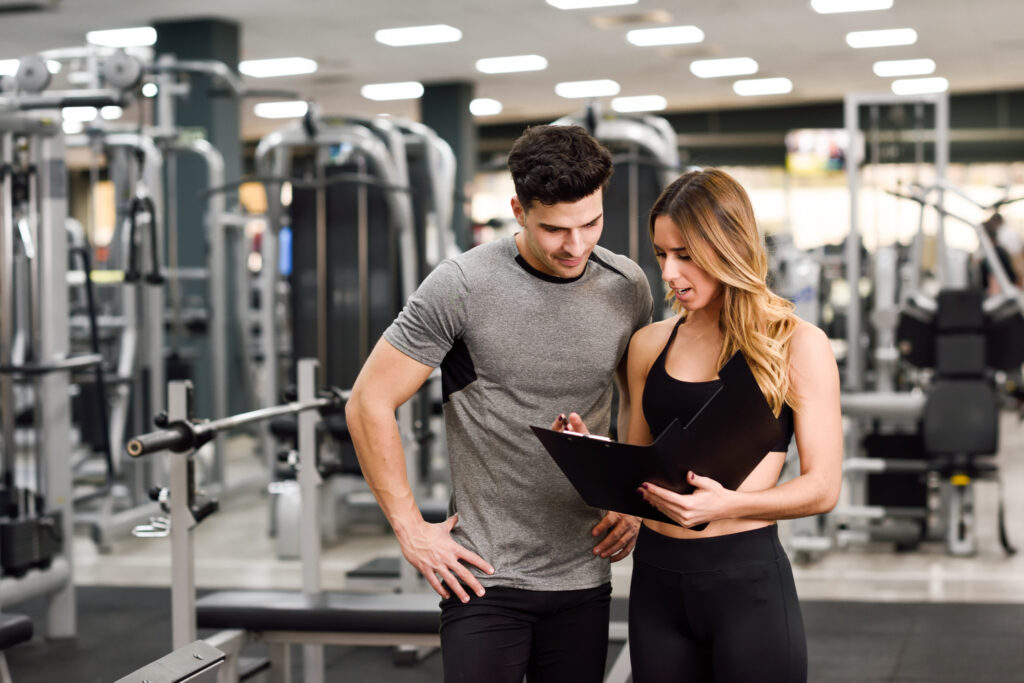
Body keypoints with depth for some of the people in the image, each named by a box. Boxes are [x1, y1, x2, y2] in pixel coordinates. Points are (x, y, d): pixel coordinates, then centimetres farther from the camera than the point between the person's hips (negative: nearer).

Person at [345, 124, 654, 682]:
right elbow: (369, 404, -8)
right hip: (485, 576, -4)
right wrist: (411, 530, -9)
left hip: (584, 574, 4)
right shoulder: (462, 287, -12)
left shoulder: (627, 288, 2)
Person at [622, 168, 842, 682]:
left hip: (748, 580, -4)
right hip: (657, 578, 4)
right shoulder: (649, 345, 9)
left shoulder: (797, 345, -4)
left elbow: (822, 487, -6)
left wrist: (727, 505, -22)